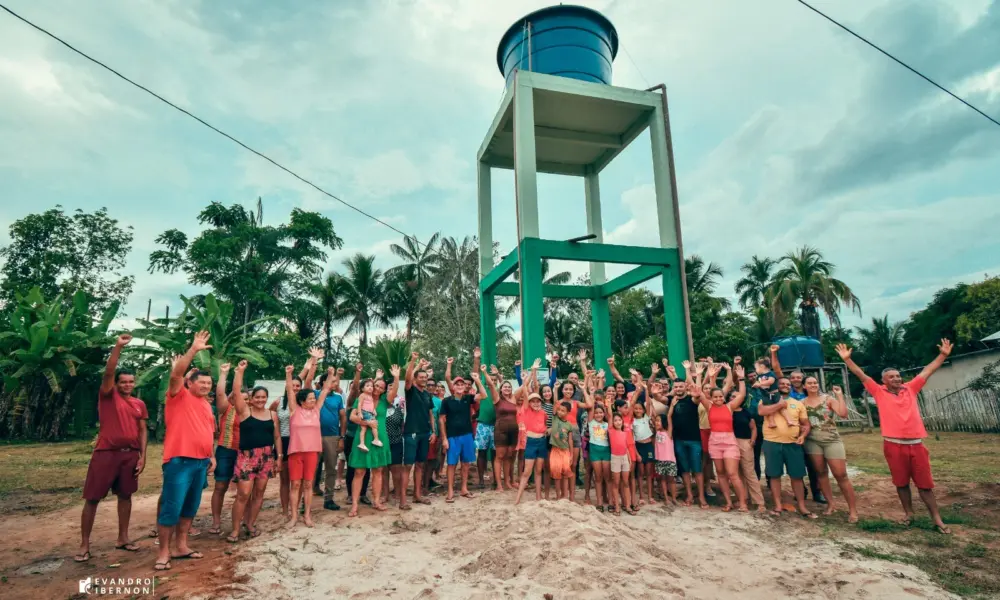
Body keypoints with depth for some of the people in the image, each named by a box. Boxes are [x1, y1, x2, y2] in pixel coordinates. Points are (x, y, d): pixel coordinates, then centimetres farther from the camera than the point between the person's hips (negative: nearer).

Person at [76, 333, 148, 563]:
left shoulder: (140, 404, 9)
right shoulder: (108, 396, -1)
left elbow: (143, 431, 10)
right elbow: (108, 373, -18)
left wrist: (142, 456, 2)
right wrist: (118, 346, -29)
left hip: (131, 455, 4)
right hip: (106, 453, -3)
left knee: (125, 496, 10)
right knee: (92, 498, 1)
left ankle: (122, 538, 21)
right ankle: (84, 545, 13)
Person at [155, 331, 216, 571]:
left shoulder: (207, 405, 17)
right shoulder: (179, 396, -3)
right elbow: (176, 374, -21)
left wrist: (212, 456, 18)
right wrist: (193, 350, -25)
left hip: (201, 462, 7)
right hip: (179, 461, -7)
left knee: (190, 507, 13)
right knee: (171, 508, -3)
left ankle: (180, 546, 24)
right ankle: (163, 552, 9)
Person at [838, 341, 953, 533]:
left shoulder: (910, 388, 9)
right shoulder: (879, 392, 2)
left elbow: (928, 371, 11)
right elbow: (861, 375, -4)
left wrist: (943, 355, 7)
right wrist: (847, 359, -12)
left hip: (916, 443, 2)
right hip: (893, 445, -2)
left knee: (925, 483, 8)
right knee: (901, 483, 10)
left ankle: (937, 519, 17)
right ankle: (908, 513, 25)